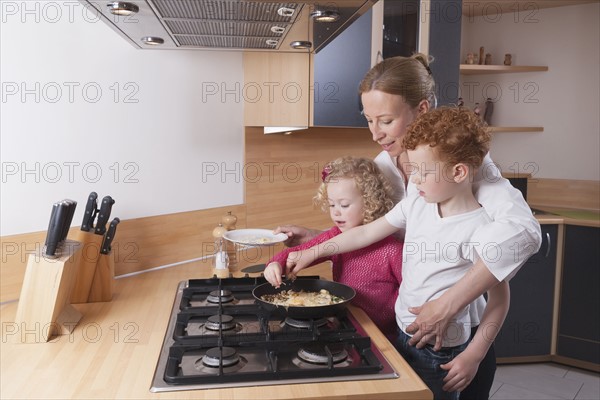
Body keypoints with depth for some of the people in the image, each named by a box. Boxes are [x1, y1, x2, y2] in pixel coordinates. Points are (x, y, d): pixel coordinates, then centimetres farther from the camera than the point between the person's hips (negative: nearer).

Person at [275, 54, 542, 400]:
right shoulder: (384, 164, -2)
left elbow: (522, 231, -34)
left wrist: (447, 305, -37)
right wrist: (316, 238, -4)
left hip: (458, 332, -5)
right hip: (405, 323, 5)